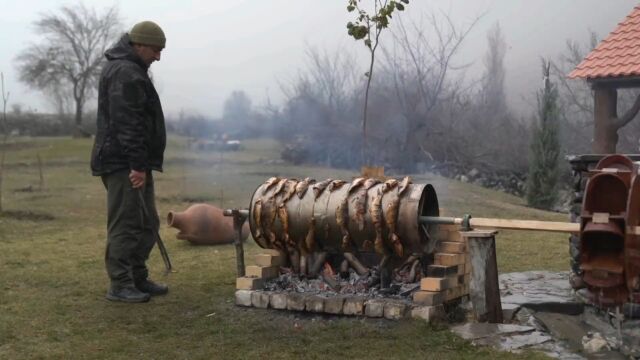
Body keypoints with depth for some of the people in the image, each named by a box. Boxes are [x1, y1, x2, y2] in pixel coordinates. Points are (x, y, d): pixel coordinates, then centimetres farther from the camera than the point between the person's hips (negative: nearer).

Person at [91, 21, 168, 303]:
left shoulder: (130, 70, 20)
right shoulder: (125, 73, -15)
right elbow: (128, 124, -23)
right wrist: (137, 163, -24)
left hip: (135, 163, 11)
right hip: (123, 163, -11)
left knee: (147, 224, 14)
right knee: (125, 225, -6)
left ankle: (137, 278, 22)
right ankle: (120, 285, 1)